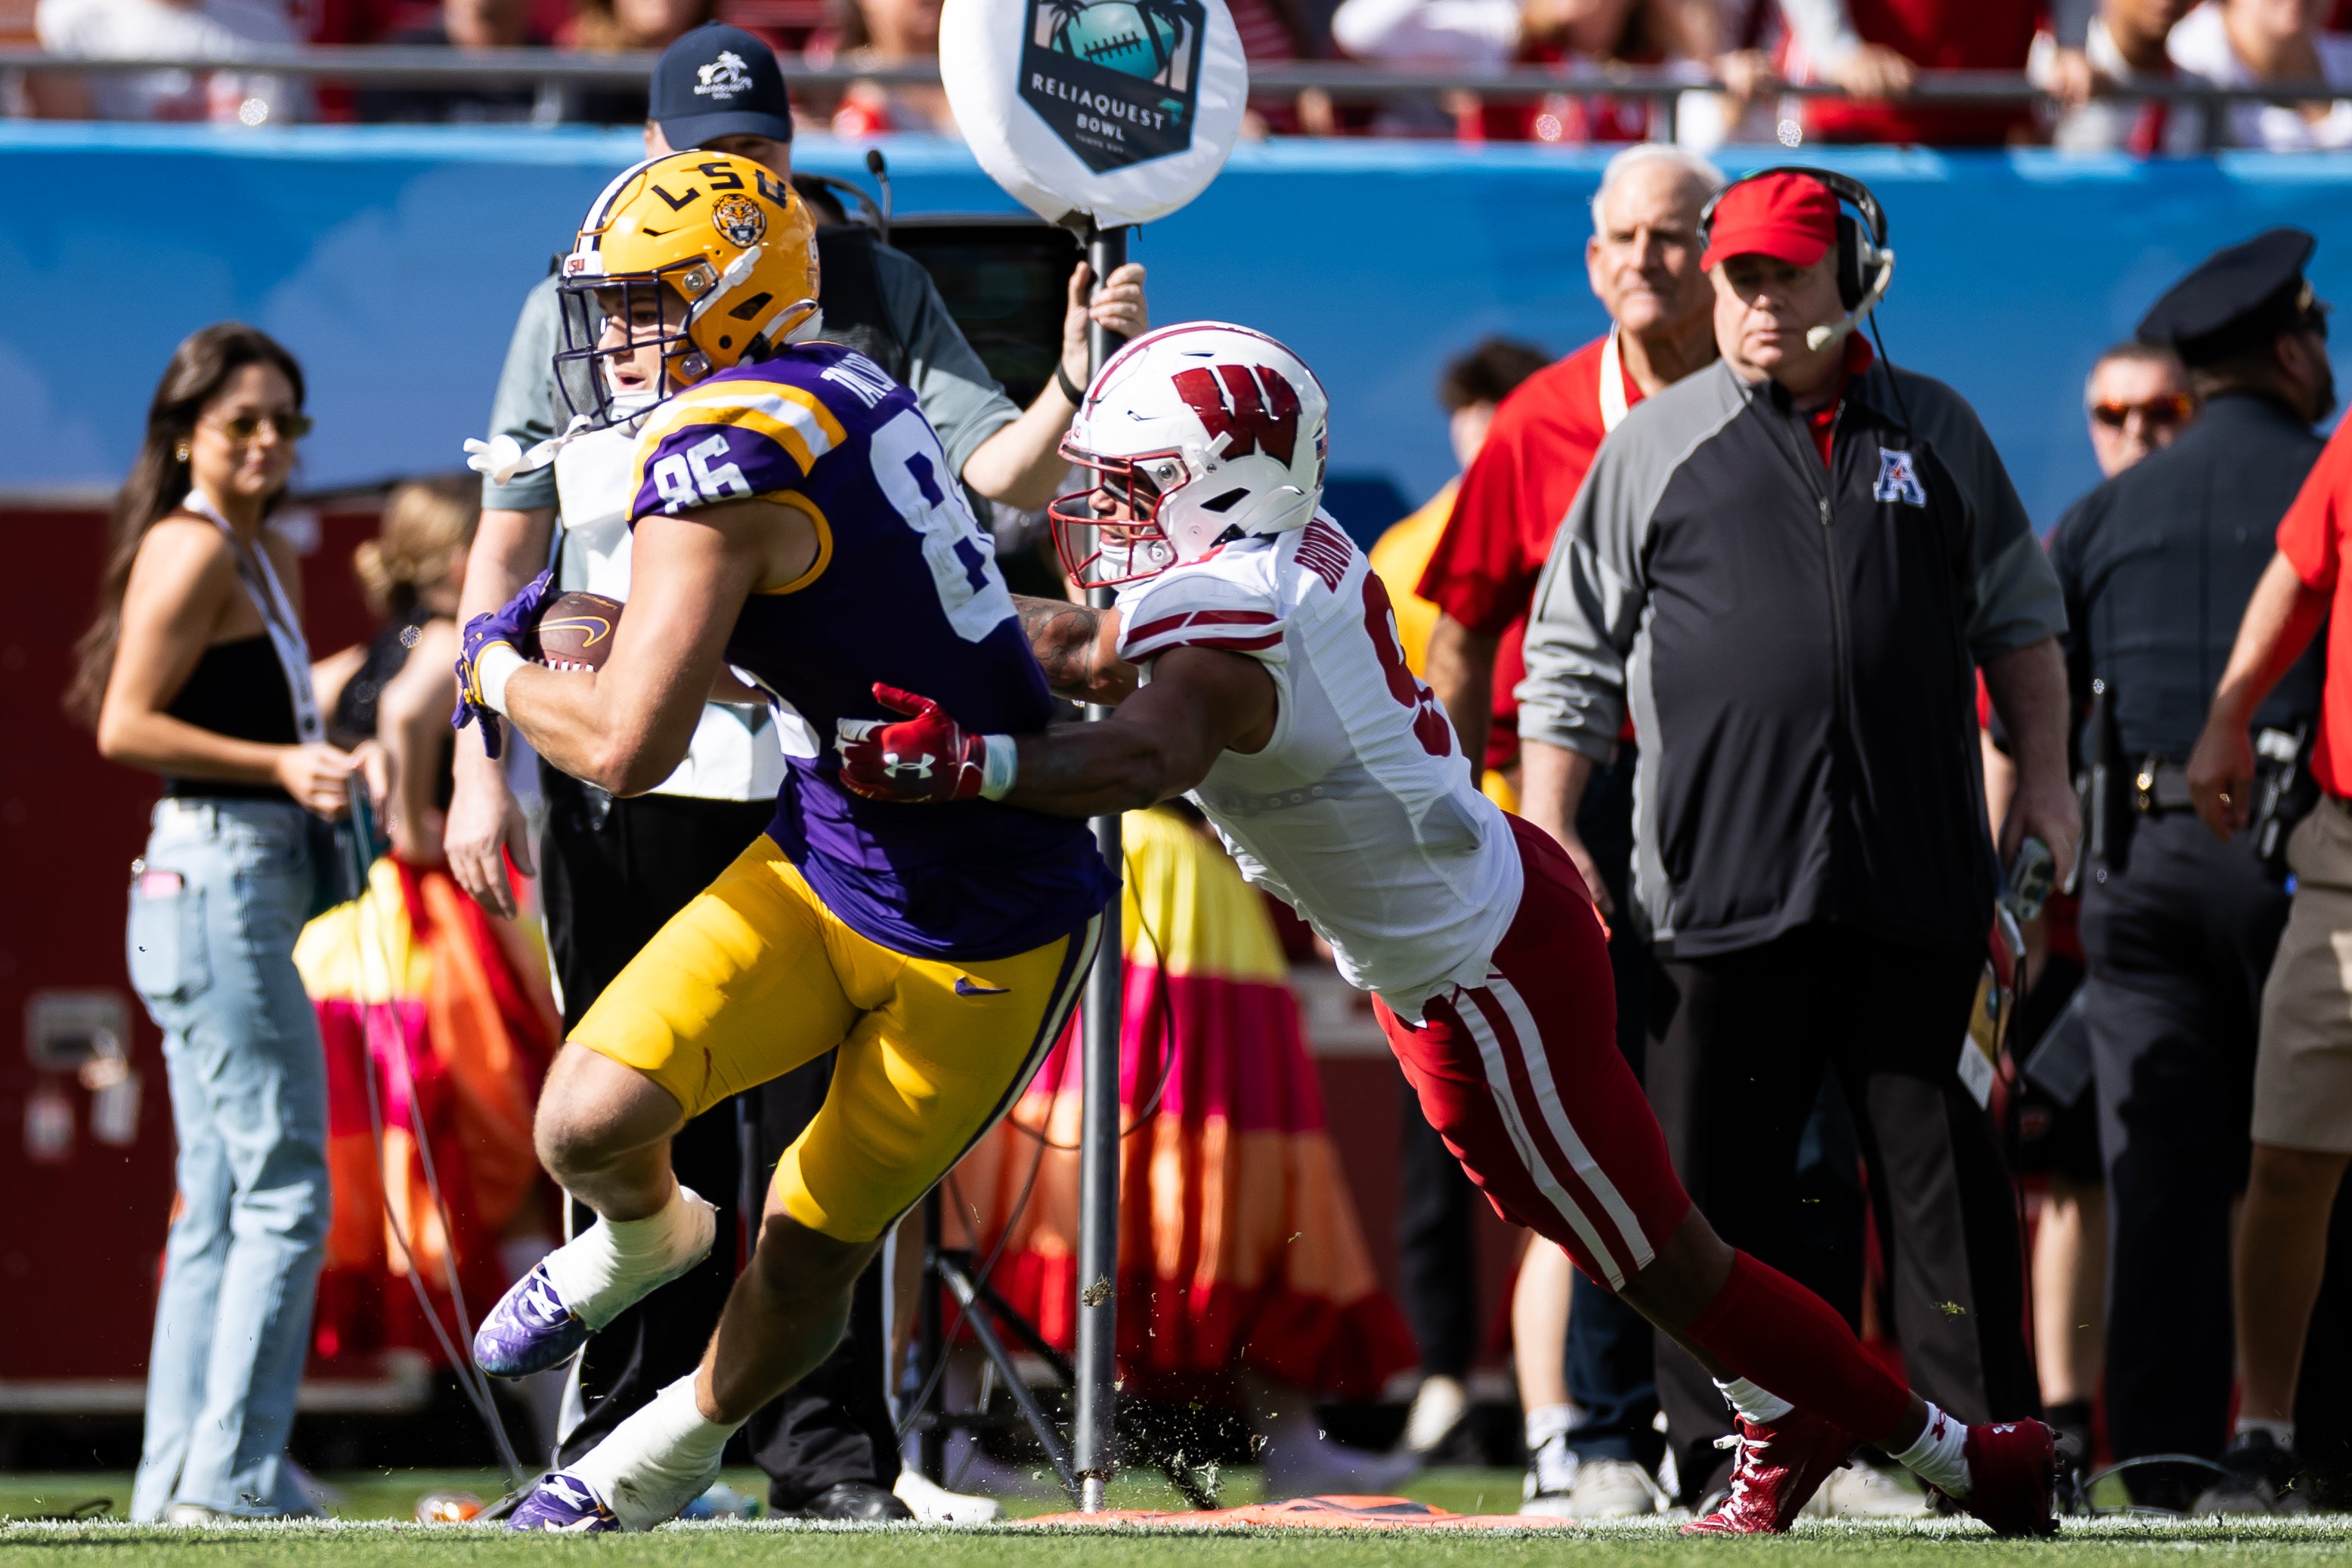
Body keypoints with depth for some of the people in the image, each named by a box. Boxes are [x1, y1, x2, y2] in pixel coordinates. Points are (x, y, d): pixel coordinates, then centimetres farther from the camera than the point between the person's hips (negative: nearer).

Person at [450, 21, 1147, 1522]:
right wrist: (480, 763, 2)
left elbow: (999, 481, -3)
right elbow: (508, 544, 8)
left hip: (822, 767, 0)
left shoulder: (876, 293, 5)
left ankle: (828, 1447, 3)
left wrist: (1077, 383, -23)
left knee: (819, 1116, -1)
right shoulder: (574, 309, 7)